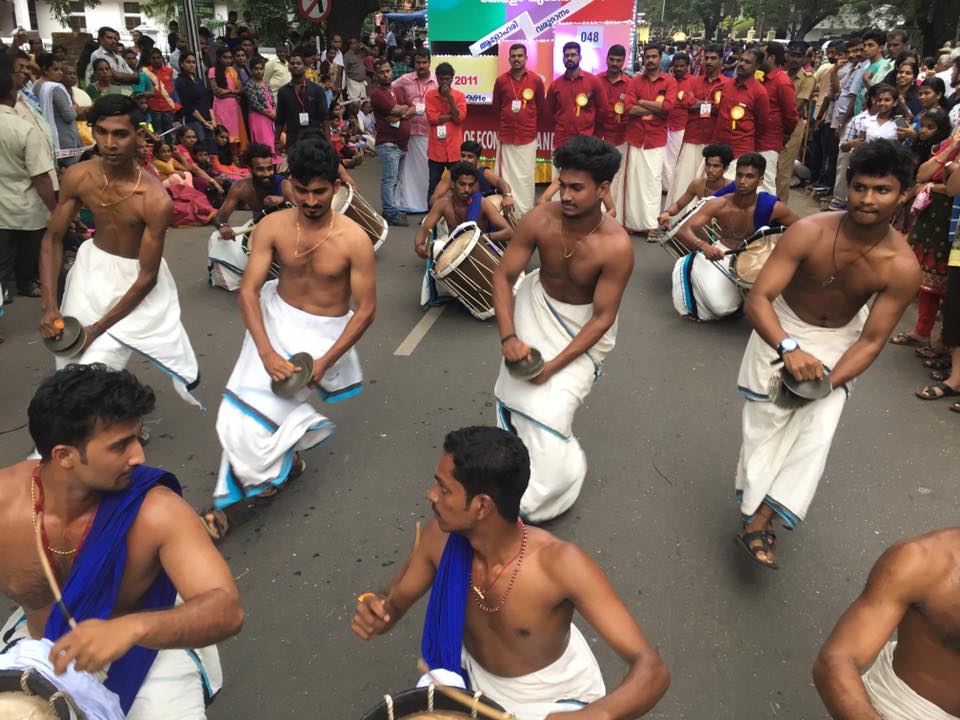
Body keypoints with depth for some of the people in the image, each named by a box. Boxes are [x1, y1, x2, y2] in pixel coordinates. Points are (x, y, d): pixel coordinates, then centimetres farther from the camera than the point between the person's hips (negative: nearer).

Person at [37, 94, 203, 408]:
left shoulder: (155, 200, -28)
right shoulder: (78, 177, -16)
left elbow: (147, 277, -22)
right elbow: (53, 239, -5)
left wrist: (98, 328, -18)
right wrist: (49, 305, -16)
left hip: (136, 278, -4)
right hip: (92, 265, 4)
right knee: (73, 361, 8)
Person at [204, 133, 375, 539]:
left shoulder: (354, 240, -19)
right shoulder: (273, 226, -12)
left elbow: (366, 309, -14)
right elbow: (248, 290, -13)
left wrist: (324, 362, -19)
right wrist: (267, 354, -25)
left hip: (324, 333, -3)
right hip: (276, 318, 4)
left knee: (259, 409, -11)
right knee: (245, 409, -4)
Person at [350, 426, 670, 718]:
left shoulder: (560, 563, -37)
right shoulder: (441, 536, -23)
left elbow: (652, 670, -37)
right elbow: (394, 602, -5)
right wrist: (374, 610, -29)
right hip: (472, 680, 4)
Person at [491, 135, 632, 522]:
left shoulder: (616, 246, -31)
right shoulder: (539, 220, -24)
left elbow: (602, 318, -24)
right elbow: (503, 275, -15)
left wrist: (553, 365, -27)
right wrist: (508, 337, -27)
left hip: (585, 324, -3)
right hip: (538, 304, 3)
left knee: (551, 406, -10)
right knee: (518, 388, 6)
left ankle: (542, 492, 15)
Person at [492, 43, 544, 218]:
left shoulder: (536, 80, -2)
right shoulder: (500, 80, -1)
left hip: (528, 137, 0)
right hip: (506, 137, 1)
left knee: (526, 177, 3)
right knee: (506, 177, 3)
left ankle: (526, 215, 11)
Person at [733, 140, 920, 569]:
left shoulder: (902, 267, -25)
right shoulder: (809, 232, -29)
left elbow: (872, 340, -18)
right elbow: (758, 299, -33)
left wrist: (828, 381, -33)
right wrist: (788, 349, -50)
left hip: (838, 339, 1)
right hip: (781, 328, -1)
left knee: (817, 422, -13)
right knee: (766, 418, -3)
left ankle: (763, 514, -9)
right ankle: (755, 510, 9)